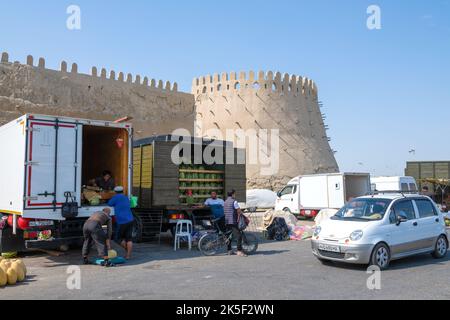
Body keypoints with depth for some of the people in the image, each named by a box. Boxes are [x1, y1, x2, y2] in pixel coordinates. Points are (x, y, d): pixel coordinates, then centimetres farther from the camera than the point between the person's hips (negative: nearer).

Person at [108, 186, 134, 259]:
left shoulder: (117, 197, -3)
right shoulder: (126, 198, 16)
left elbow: (109, 204, 10)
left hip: (122, 222, -6)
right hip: (130, 220, 6)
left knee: (120, 237, 11)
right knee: (129, 239, 5)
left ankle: (128, 252, 14)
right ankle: (128, 255, 3)